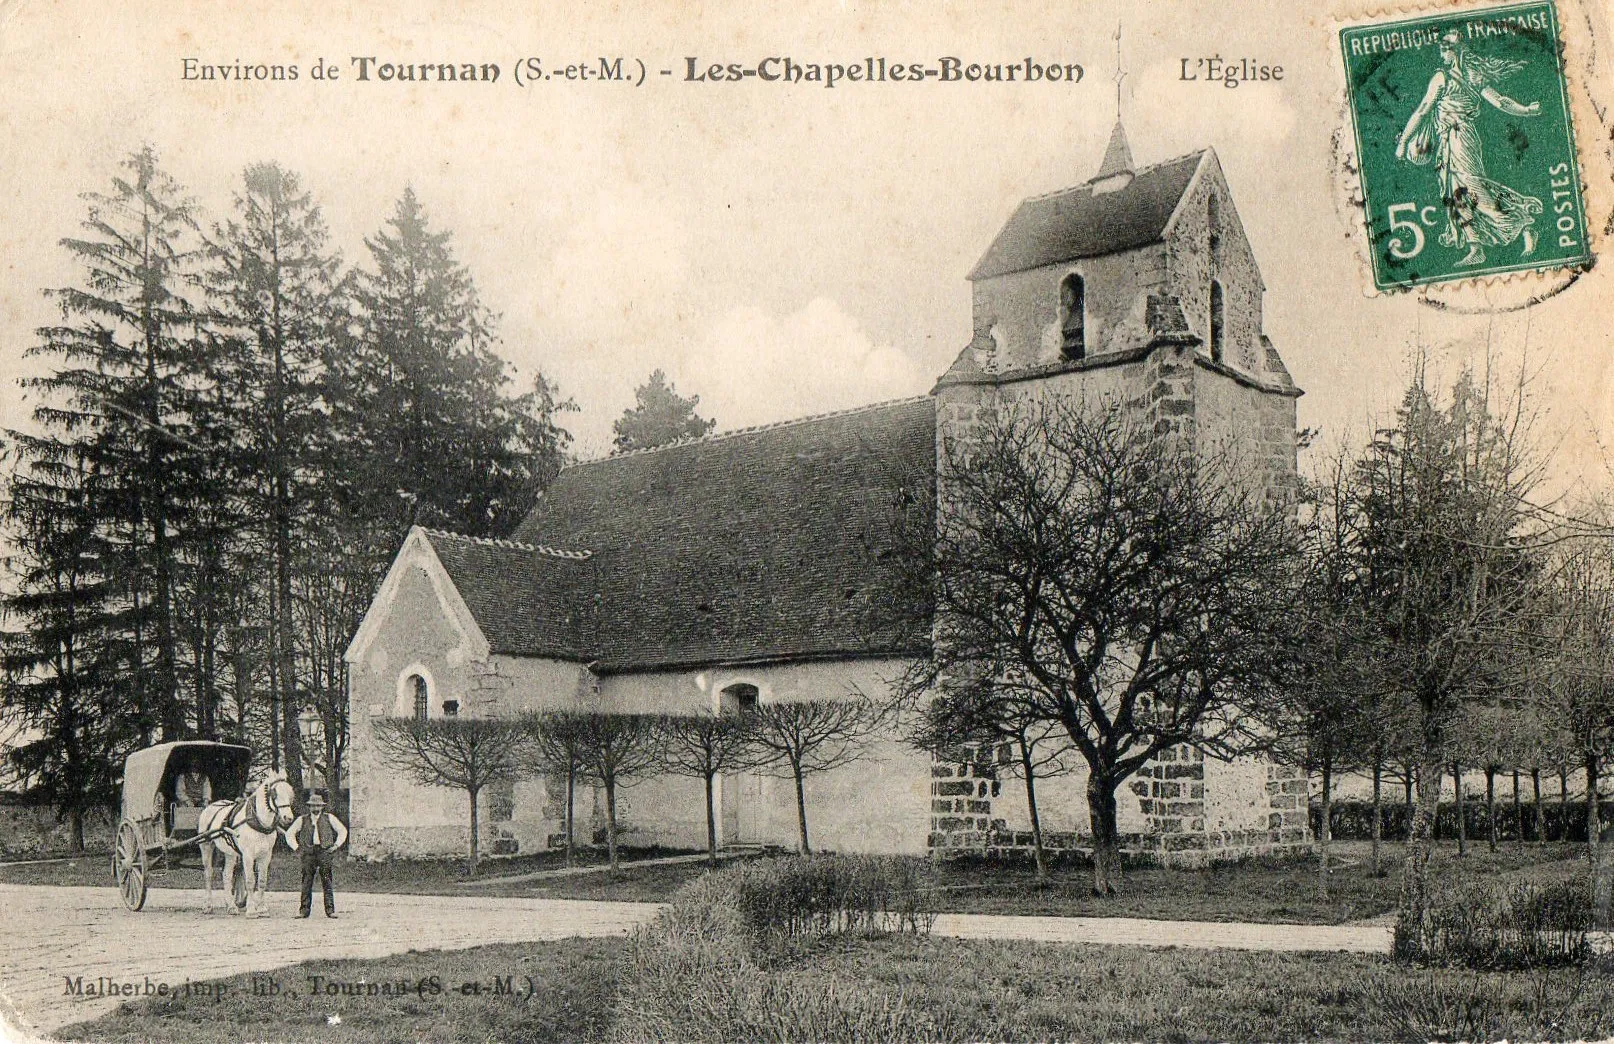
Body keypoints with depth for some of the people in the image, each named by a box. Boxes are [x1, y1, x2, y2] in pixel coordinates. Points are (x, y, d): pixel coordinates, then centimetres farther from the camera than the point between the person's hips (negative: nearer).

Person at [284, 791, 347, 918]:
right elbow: (289, 834, 15)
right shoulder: (302, 820, 11)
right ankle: (304, 910, 3)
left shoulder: (329, 818, 10)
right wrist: (297, 848, 6)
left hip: (325, 852, -1)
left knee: (327, 882, -4)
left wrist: (336, 845, 6)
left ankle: (330, 910, -3)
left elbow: (342, 831, 16)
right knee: (306, 882, -1)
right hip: (308, 852, 1)